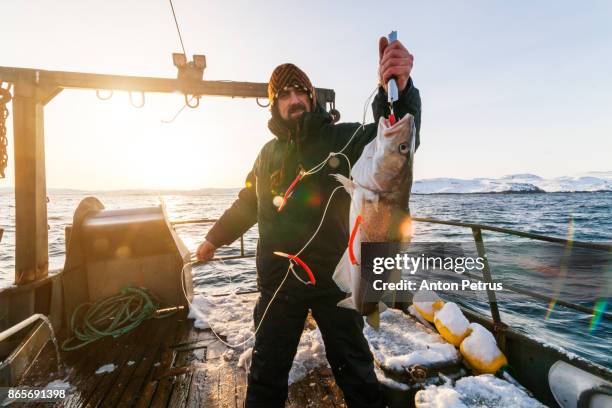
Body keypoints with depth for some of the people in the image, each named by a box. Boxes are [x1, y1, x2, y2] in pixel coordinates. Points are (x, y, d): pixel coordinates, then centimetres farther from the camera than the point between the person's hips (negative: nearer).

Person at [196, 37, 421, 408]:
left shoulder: (342, 137, -6)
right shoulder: (268, 153, 7)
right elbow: (247, 204, 18)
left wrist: (398, 90, -44)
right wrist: (214, 238, 25)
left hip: (335, 277, -3)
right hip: (278, 281, 4)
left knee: (354, 370, 18)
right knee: (266, 372, 21)